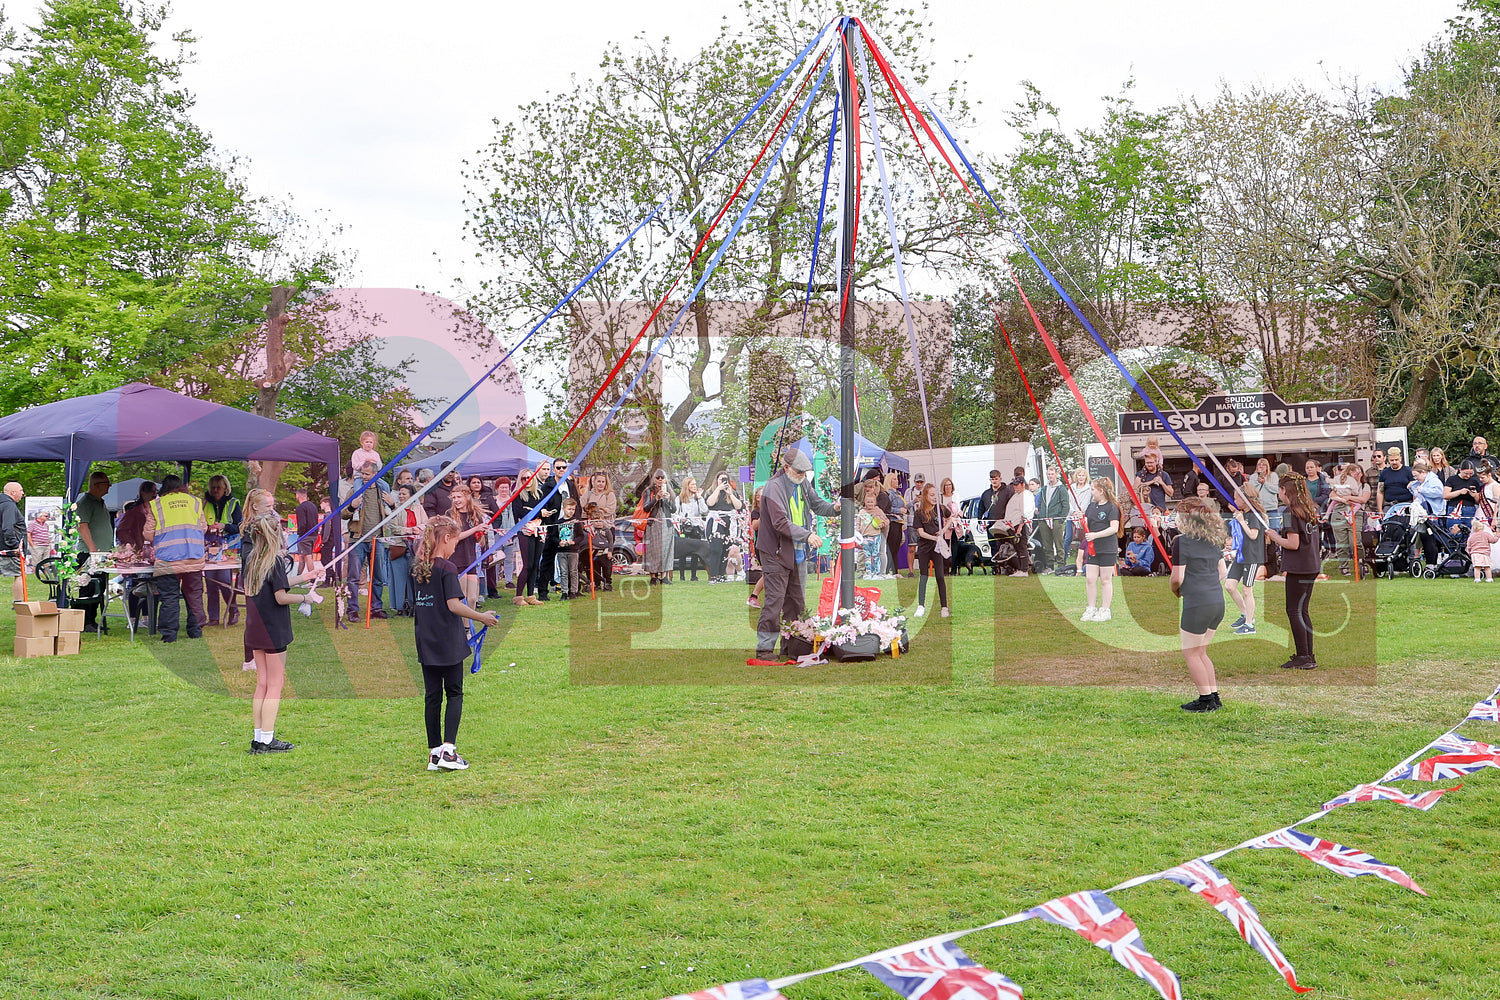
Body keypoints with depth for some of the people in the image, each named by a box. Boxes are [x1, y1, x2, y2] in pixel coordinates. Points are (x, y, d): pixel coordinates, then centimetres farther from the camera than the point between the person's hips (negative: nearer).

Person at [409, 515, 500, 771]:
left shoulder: (417, 568, 8)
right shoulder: (447, 567, -13)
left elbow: (415, 605, 15)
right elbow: (453, 604, -19)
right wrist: (482, 617, -8)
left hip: (426, 642, 6)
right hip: (449, 643, -6)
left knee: (432, 695, 9)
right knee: (454, 693, 4)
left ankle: (434, 752, 11)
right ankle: (448, 749, -6)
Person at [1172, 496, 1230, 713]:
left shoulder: (1182, 541, -10)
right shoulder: (1213, 541, 12)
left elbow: (1177, 578, -12)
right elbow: (1223, 572, 16)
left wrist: (1175, 591, 7)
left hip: (1196, 604, -8)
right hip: (1218, 602, 8)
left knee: (1191, 653, 5)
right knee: (1201, 652, 18)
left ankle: (1206, 700, 6)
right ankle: (1214, 697, 19)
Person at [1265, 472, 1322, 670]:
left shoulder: (1290, 512, -14)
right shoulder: (1309, 510, 11)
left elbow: (1293, 544, -19)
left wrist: (1274, 537, -4)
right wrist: (1280, 535, 16)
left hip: (1297, 568, -9)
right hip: (1311, 566, 9)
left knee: (1294, 611, -2)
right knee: (1302, 610, 14)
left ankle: (1303, 657, -3)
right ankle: (1308, 656, 16)